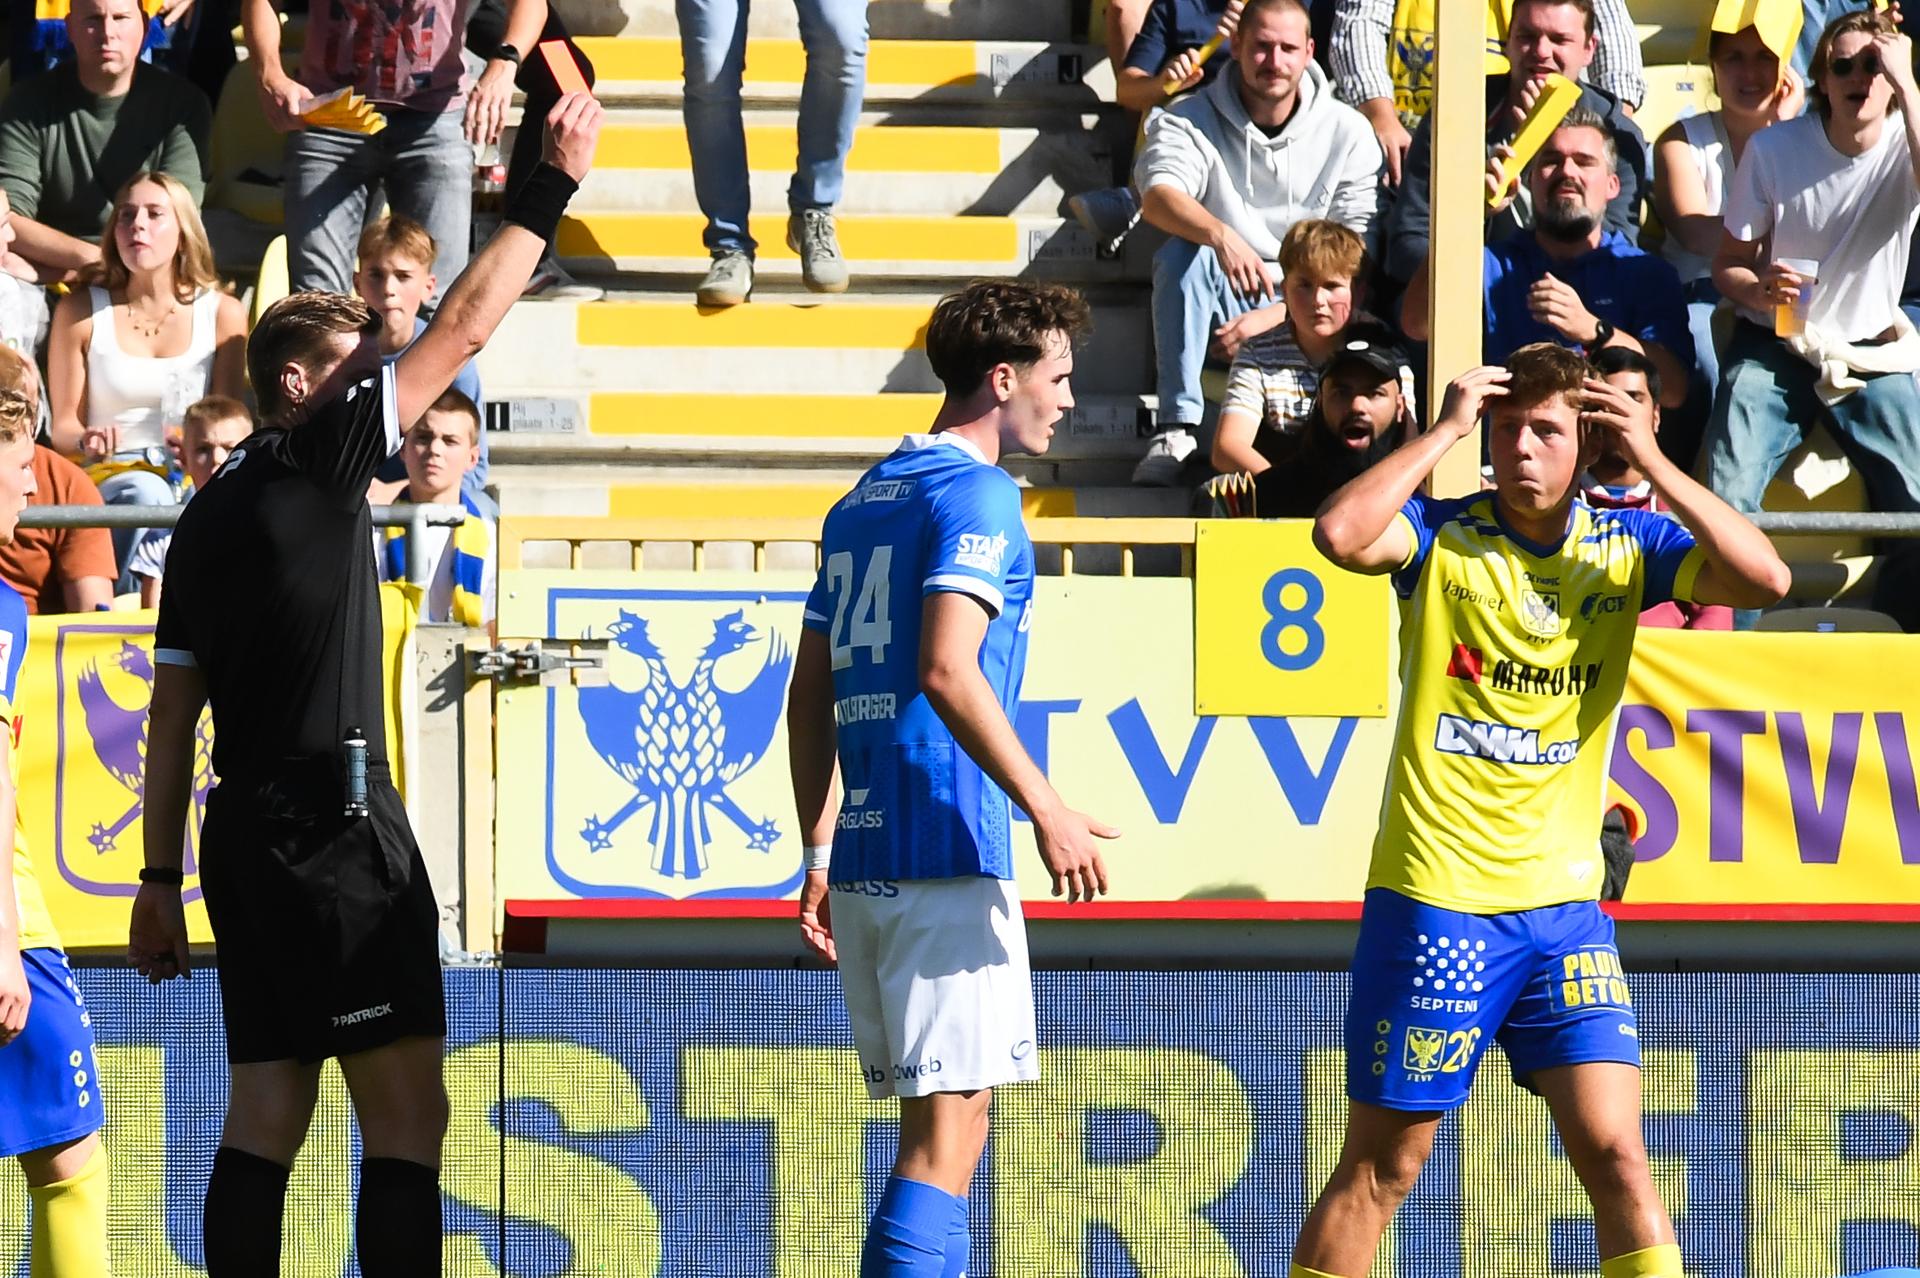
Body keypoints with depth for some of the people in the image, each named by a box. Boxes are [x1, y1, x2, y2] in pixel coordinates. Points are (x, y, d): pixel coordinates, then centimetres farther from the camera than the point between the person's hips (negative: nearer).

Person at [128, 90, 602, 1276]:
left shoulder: (210, 514, 15)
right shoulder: (320, 462, -6)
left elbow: (173, 712, 15)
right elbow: (464, 330, -6)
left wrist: (161, 882, 16)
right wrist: (551, 186, 1)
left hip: (243, 829, 8)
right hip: (335, 825, -8)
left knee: (268, 1110, 8)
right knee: (409, 1110, -9)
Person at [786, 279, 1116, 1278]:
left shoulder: (862, 502, 18)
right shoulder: (977, 496, -8)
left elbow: (809, 695, 18)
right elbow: (945, 670, -21)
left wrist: (819, 854, 20)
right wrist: (1046, 812, -20)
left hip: (863, 855, 9)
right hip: (946, 851, -9)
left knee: (939, 1127, 14)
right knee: (947, 1133, -10)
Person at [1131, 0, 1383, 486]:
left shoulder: (1348, 132, 1)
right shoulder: (1191, 122, -2)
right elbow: (1158, 197, -23)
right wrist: (1222, 237, -44)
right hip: (1222, 304, 0)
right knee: (1180, 252, -32)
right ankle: (1176, 429, -34)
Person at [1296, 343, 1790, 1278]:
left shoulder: (1625, 546, 5)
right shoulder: (1442, 535, -4)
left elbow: (1764, 579, -9)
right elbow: (1340, 534, -24)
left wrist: (1652, 462, -13)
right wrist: (1446, 429, -17)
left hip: (1564, 904, 3)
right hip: (1433, 900, -3)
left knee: (1617, 1157, -5)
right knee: (1380, 1169, 2)